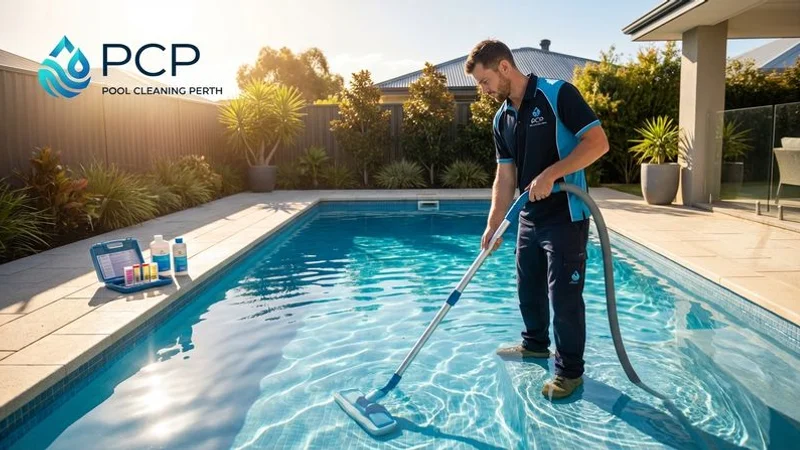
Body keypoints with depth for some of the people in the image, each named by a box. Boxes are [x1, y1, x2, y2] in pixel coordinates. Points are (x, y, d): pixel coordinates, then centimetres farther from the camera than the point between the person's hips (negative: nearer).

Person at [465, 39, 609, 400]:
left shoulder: (558, 94, -13)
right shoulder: (502, 119, 8)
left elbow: (598, 142, -18)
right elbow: (505, 176, 8)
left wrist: (551, 174, -24)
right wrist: (493, 225, 1)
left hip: (566, 217, -7)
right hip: (530, 219, 7)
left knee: (564, 296, 0)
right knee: (528, 288, 19)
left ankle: (570, 370, 17)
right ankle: (535, 344, 42)